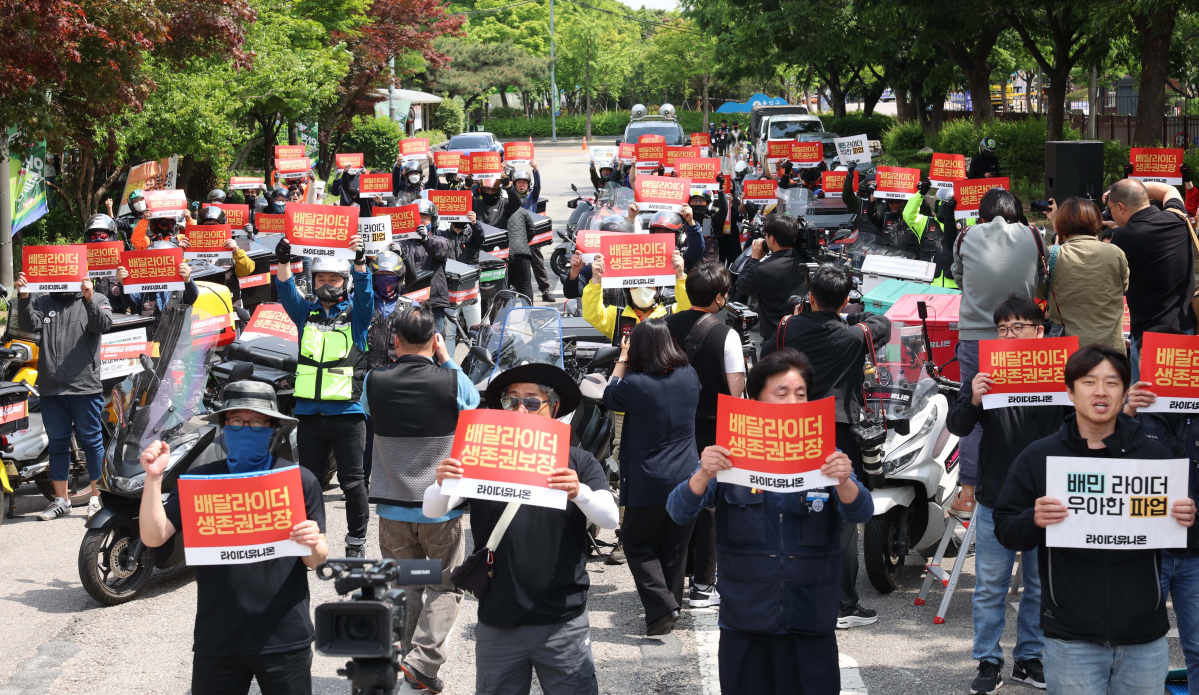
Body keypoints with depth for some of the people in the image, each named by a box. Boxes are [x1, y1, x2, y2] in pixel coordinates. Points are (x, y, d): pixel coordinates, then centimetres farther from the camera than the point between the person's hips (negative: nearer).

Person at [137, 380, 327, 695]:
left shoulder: (300, 480, -1)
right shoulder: (199, 480, 2)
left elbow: (315, 562, 2)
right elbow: (154, 537, -5)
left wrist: (313, 544, -20)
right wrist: (154, 477, -15)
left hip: (285, 641, -1)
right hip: (217, 641, 1)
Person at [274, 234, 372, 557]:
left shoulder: (355, 312, 7)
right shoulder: (306, 313, 13)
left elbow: (364, 290, -10)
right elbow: (286, 290, -2)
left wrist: (360, 260, -28)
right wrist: (283, 260, -20)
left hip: (347, 412, -3)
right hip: (309, 412, 3)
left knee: (352, 481, 1)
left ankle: (357, 541, 12)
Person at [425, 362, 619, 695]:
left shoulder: (578, 462, 4)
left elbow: (610, 518, -10)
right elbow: (432, 511, -2)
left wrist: (579, 492, -30)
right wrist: (442, 485, -25)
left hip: (562, 624, -1)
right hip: (497, 624, 1)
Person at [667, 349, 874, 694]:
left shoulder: (826, 458, 3)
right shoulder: (730, 456, 1)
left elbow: (860, 513, -10)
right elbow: (679, 512, -8)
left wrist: (844, 482, -33)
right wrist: (703, 476, -29)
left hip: (811, 625, 0)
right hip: (744, 623, 0)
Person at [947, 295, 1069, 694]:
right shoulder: (986, 375, 0)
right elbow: (956, 427, -7)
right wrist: (973, 400, -28)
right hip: (995, 501, 0)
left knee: (1040, 586, 11)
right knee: (990, 588, 5)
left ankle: (1029, 659, 24)